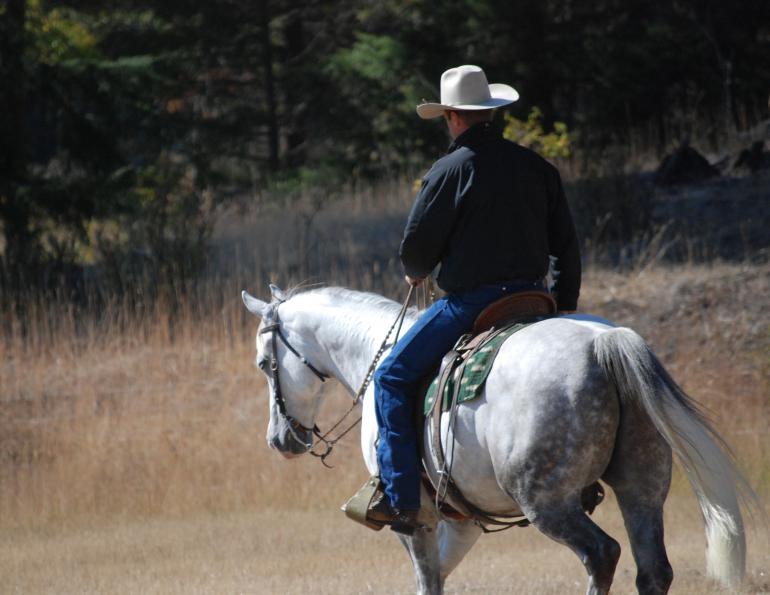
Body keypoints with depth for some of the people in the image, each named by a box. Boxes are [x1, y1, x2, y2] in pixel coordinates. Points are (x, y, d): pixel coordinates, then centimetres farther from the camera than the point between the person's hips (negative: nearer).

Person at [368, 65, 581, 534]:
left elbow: (416, 248, -6)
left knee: (394, 378, 5)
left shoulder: (451, 170, -10)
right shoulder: (537, 167, 8)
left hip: (470, 301, -6)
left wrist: (417, 274, 17)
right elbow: (567, 244, 12)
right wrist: (566, 305, 21)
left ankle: (401, 500, -3)